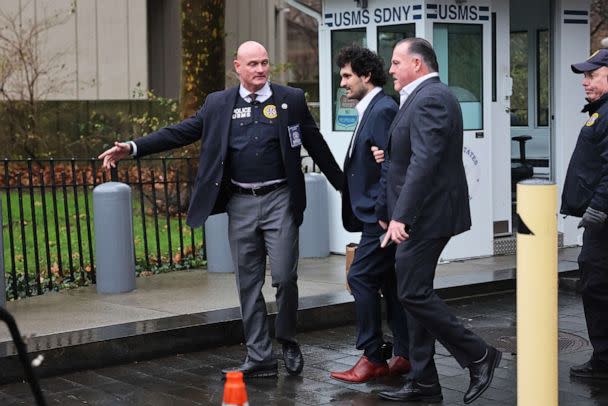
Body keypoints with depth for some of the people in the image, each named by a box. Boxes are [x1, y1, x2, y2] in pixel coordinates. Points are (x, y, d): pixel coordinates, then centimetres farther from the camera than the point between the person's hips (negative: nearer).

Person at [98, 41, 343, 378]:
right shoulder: (218, 104, 6)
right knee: (248, 284, 6)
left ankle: (288, 342, 20)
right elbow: (180, 133, 2)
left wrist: (342, 185, 10)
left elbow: (316, 145, 7)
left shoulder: (291, 100, 3)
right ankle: (259, 357, 14)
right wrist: (133, 148, -8)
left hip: (279, 201, -2)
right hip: (240, 204, 2)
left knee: (285, 277, -4)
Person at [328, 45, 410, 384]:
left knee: (362, 278, -8)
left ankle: (373, 358, -2)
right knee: (391, 283, 12)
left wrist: (383, 213, -19)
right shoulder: (371, 110, 17)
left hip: (381, 217, -10)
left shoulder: (383, 110, -14)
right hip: (378, 216, 10)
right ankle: (404, 356, 17)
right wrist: (380, 214, 7)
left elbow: (390, 165, -20)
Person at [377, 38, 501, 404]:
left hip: (426, 215, -11)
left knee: (414, 294, -8)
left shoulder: (430, 99, -16)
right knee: (417, 294, 11)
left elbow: (424, 162, -25)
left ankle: (479, 356, 2)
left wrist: (400, 216, -28)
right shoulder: (427, 97, 16)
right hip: (421, 216, 11)